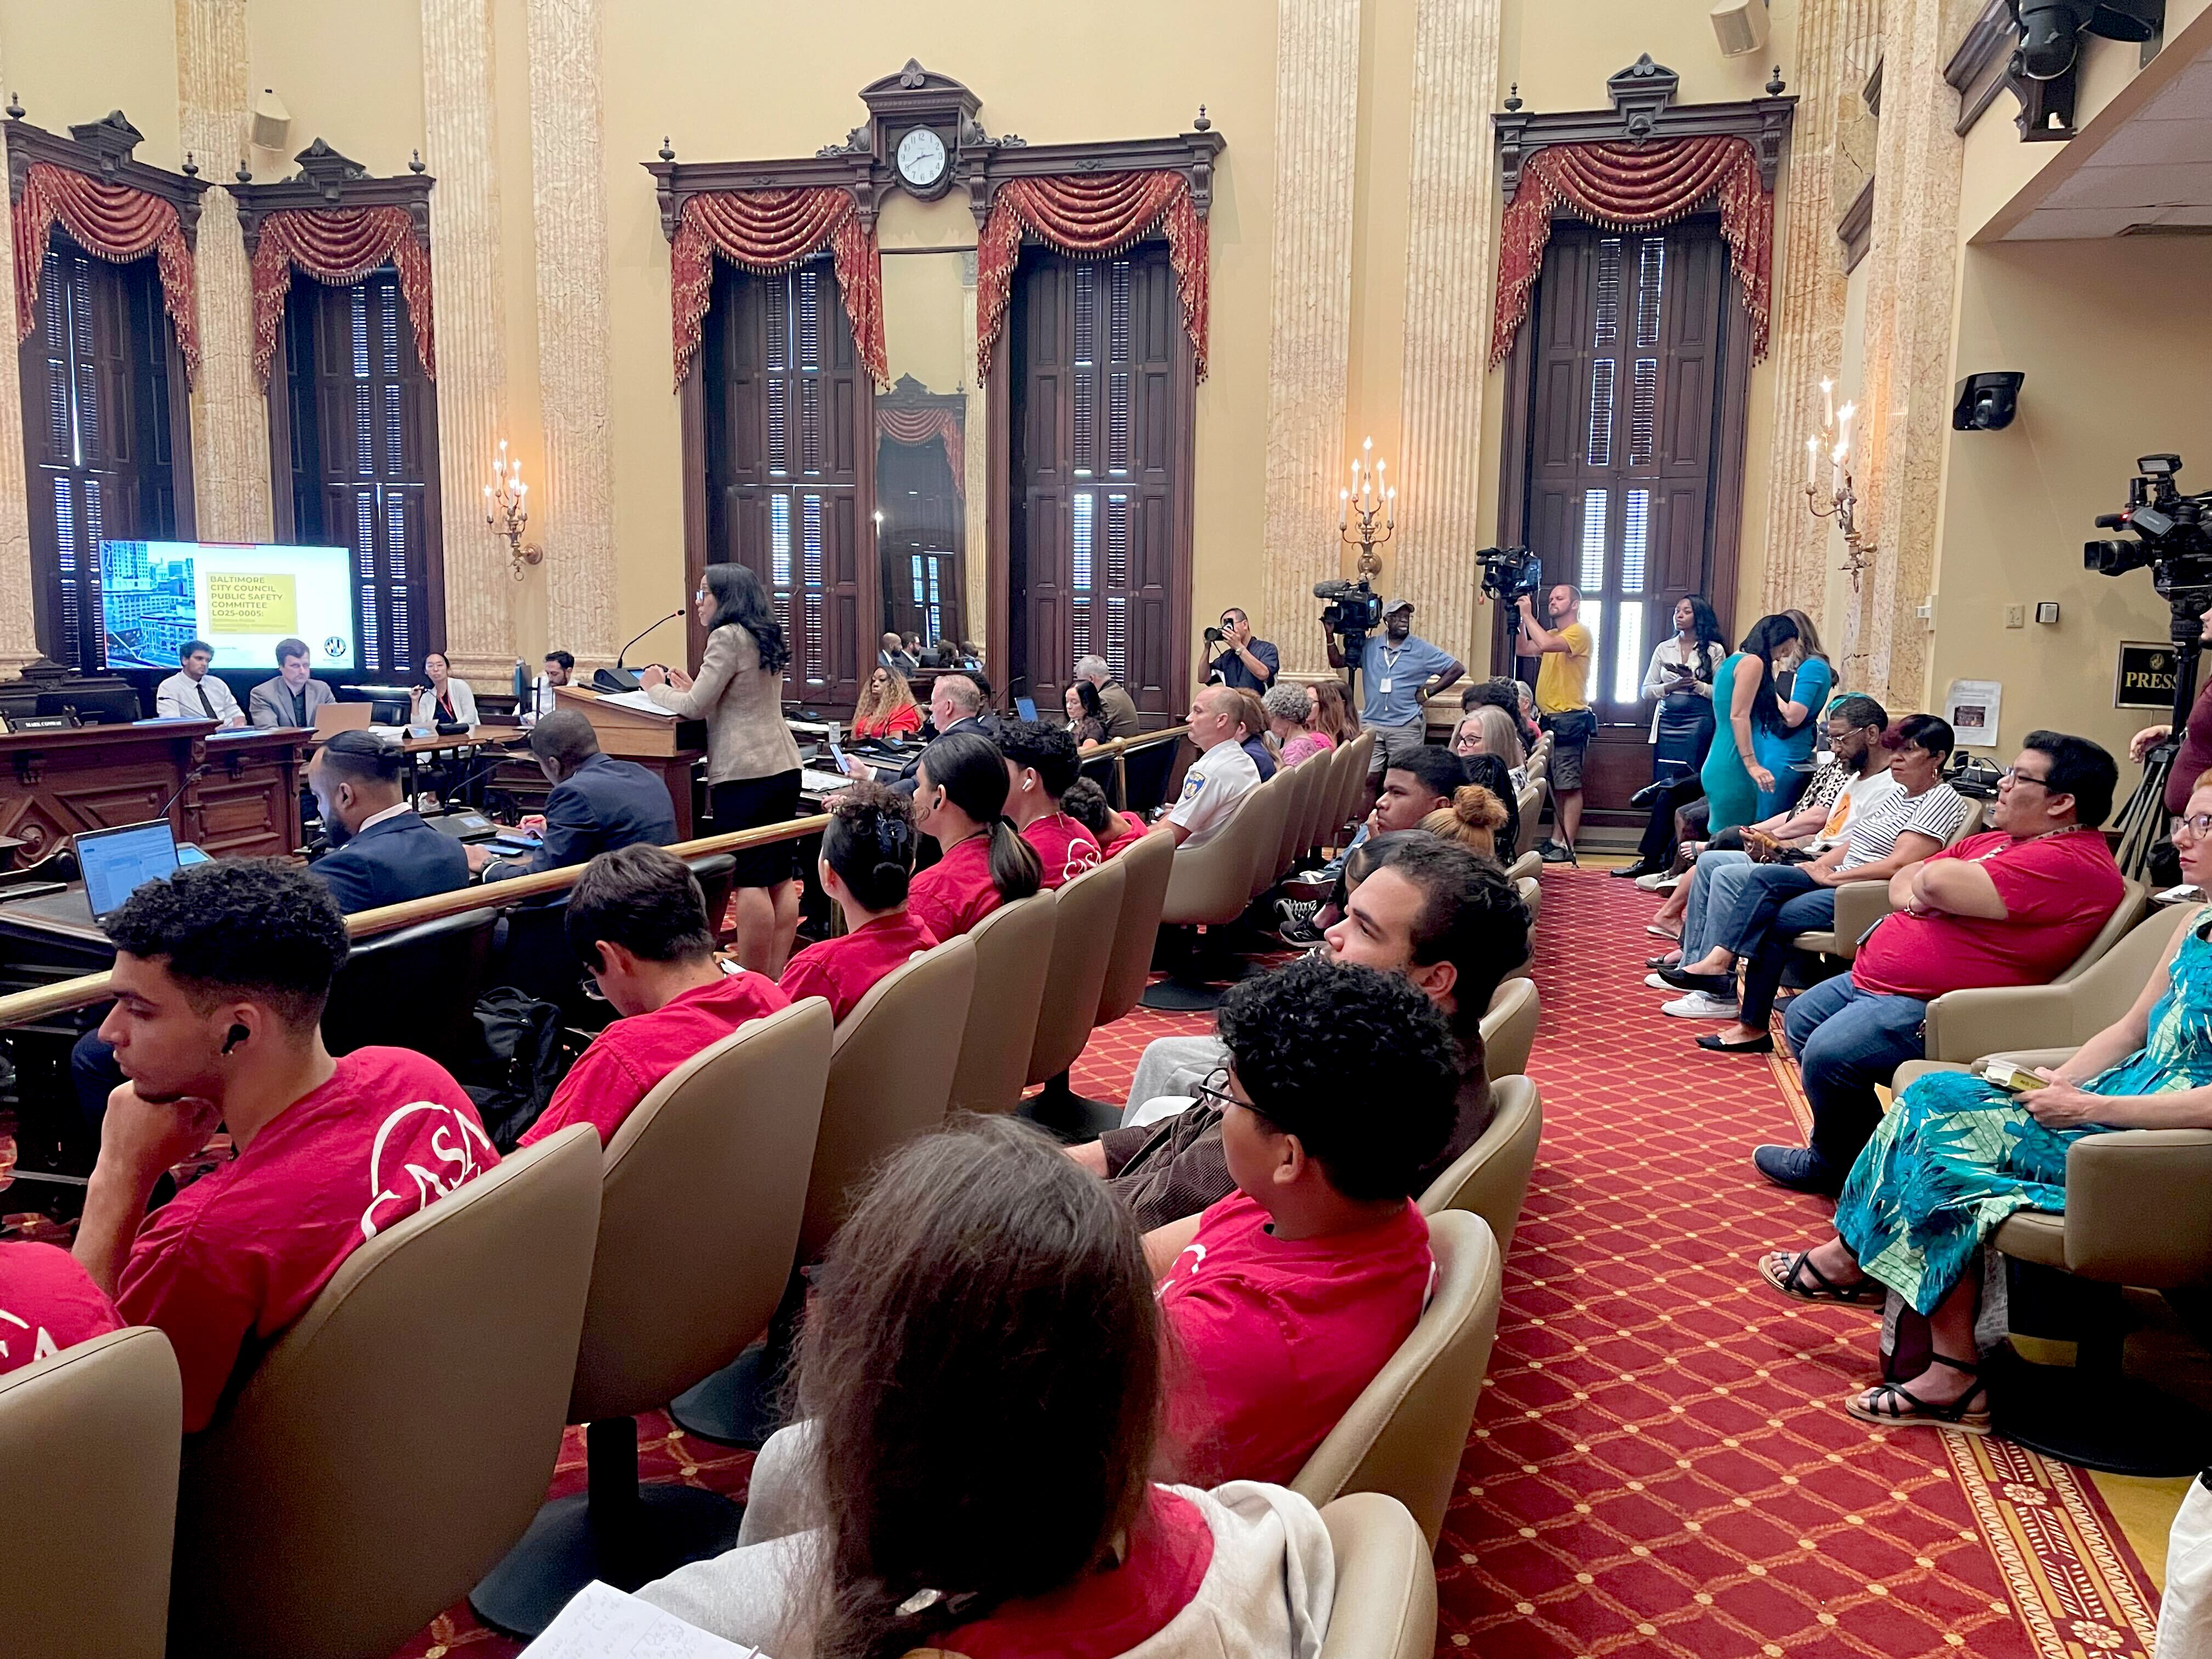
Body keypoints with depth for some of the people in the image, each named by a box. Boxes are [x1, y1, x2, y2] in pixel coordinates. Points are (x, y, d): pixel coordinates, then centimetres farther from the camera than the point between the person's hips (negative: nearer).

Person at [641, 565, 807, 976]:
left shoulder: (728, 636, -8)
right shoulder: (766, 639, 19)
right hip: (784, 768, 9)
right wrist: (691, 689, 21)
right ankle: (776, 977, 13)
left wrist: (656, 688, 7)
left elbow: (695, 708, -9)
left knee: (749, 883, -7)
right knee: (781, 879, 8)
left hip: (745, 773, -9)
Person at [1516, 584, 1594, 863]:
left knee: (1569, 785, -8)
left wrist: (1529, 615, -15)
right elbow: (1523, 649, 15)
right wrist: (1520, 619, 6)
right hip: (1548, 717, 9)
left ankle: (1566, 847, -9)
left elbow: (1545, 645, -24)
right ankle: (1556, 840, 16)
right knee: (1556, 785, 11)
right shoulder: (1552, 634, 21)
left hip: (1569, 718, -9)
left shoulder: (1579, 632, -9)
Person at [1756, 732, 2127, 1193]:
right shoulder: (2001, 841, 15)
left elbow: (1938, 881, -29)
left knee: (1828, 1053, -26)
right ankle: (1838, 1138, 27)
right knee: (1801, 1020, 19)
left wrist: (1927, 882, -5)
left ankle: (1836, 1164, 1)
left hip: (1925, 1005, -11)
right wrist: (1918, 896, -6)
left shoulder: (2072, 863, -18)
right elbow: (1903, 881, 18)